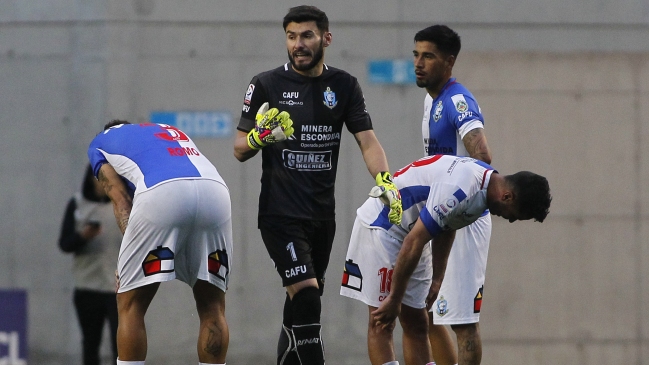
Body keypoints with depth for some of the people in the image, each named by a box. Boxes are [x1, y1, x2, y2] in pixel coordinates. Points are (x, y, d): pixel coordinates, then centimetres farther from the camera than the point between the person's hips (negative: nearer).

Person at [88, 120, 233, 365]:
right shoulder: (172, 131, 42)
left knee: (131, 305, 8)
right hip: (216, 190, 4)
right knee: (212, 307, 14)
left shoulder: (101, 143, 29)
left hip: (161, 193, -4)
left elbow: (121, 200, 15)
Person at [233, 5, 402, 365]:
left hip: (322, 214, 4)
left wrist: (384, 180, -18)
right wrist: (260, 136, -22)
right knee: (306, 295, -18)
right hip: (280, 212, -4)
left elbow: (367, 140, 0)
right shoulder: (266, 85, -2)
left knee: (302, 306, 10)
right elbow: (240, 150, 1)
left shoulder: (343, 86, 7)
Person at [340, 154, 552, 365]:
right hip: (380, 226, -10)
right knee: (382, 324, -10)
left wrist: (437, 279, 14)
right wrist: (394, 299, -22)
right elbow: (413, 243, -29)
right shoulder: (458, 191, -32)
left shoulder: (485, 180, -2)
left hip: (410, 228, 10)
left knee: (416, 324, 7)